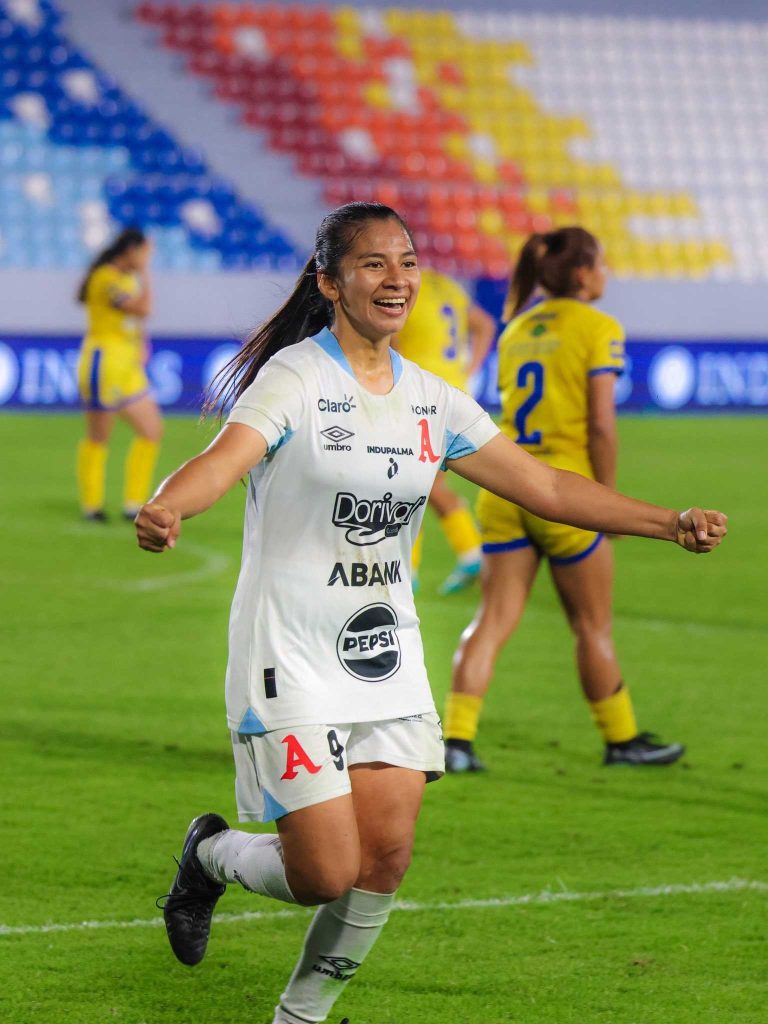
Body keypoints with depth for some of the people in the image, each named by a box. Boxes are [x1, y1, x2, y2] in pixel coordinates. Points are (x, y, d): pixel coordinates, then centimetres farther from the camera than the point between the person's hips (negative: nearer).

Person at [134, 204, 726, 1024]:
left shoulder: (431, 402, 7)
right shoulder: (294, 380, -12)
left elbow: (543, 487, 10)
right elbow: (222, 460, -30)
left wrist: (670, 522, 2)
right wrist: (166, 508, -53)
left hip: (387, 660, 6)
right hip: (292, 661, -6)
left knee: (385, 859, 0)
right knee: (328, 875, -8)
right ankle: (212, 855, 25)